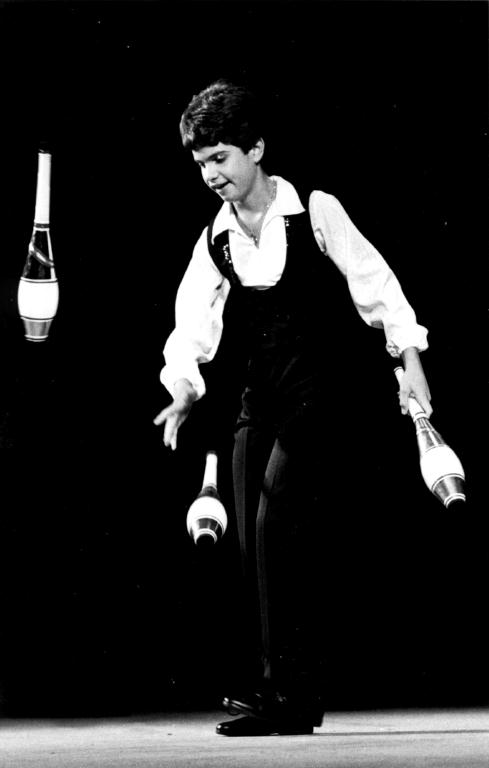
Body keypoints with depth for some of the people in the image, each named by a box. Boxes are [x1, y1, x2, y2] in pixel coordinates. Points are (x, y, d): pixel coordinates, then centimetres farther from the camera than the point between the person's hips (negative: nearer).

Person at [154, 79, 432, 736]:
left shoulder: (315, 212, -5)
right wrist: (184, 386, -19)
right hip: (261, 397, 6)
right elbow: (194, 320, -2)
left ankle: (288, 693, -15)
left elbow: (372, 280, -5)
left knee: (276, 522, -18)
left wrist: (408, 356, -11)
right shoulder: (215, 241, 8)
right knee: (254, 539, 1)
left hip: (322, 389, -6)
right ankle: (286, 695, 9)